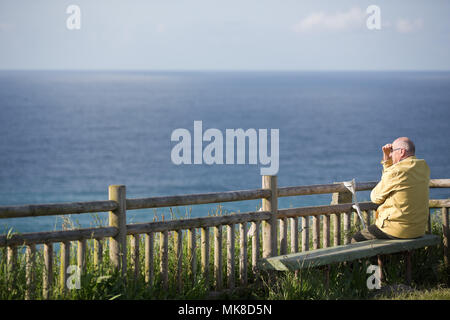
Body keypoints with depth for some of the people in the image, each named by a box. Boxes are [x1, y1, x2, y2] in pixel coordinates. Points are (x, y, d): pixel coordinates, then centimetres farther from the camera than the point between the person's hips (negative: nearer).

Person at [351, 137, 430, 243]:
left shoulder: (396, 171, -20)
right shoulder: (424, 167, 5)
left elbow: (375, 197, -4)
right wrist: (387, 158, 12)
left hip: (398, 230, -9)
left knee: (356, 240, 7)